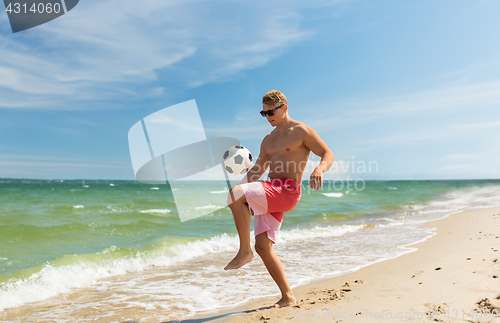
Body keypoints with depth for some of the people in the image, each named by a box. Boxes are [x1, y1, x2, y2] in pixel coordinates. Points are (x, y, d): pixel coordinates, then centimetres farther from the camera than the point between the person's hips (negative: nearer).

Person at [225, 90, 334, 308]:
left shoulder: (301, 131, 2)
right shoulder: (268, 140, 23)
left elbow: (328, 154, -2)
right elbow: (257, 169, 27)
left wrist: (319, 169, -24)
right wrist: (239, 185, 11)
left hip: (287, 191, -8)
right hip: (270, 193, 8)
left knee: (236, 194, -26)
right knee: (263, 246, 1)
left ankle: (245, 251, -15)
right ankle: (288, 297, 12)